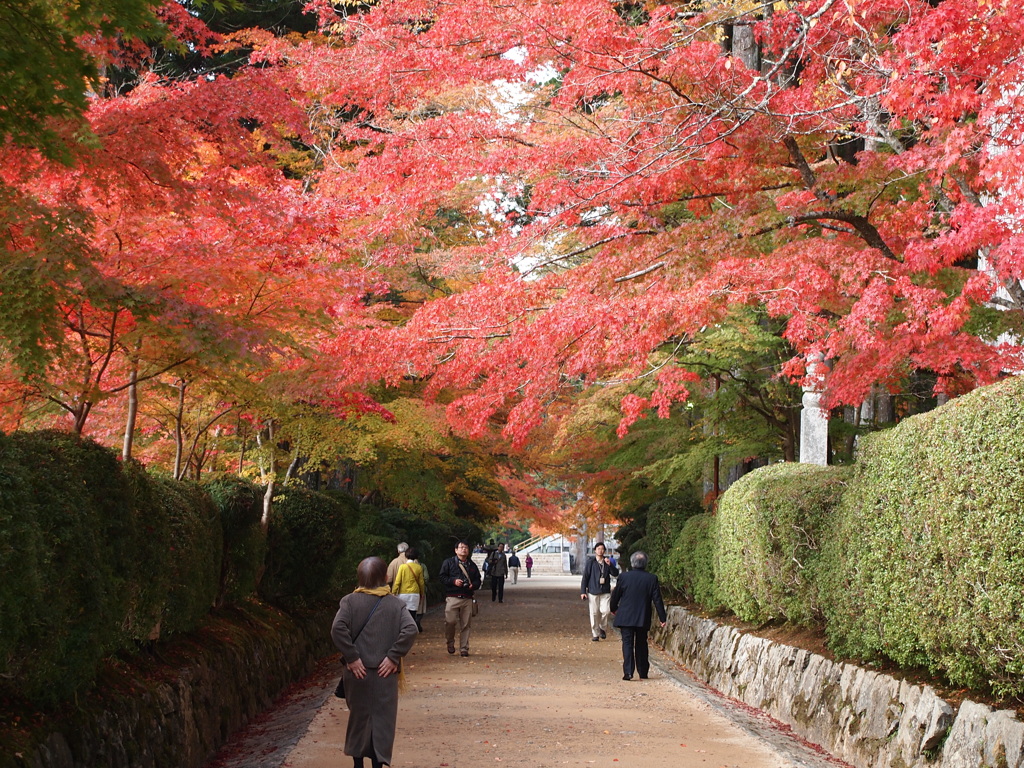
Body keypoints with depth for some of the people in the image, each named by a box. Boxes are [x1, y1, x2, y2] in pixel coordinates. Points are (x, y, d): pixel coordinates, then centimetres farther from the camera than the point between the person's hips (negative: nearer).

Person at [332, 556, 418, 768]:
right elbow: (410, 630, -14)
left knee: (358, 717, 15)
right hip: (384, 672, -1)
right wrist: (393, 656, -9)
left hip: (358, 670, 1)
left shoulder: (350, 601, -1)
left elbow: (338, 628, -16)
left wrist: (351, 657, -10)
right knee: (383, 719, 7)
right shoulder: (395, 604, 0)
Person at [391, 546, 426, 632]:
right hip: (415, 593, 1)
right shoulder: (419, 567, 0)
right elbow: (421, 582, 7)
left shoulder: (402, 566, -8)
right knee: (412, 613, 3)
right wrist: (422, 594, 20)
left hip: (403, 593, -1)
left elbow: (397, 581, -8)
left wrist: (393, 592, -2)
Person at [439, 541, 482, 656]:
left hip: (467, 598, 3)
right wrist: (453, 581, -12)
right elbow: (441, 576, 1)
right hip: (452, 597, -3)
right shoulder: (448, 563, 7)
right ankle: (450, 643, 14)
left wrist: (474, 585, -1)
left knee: (466, 624, 1)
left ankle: (464, 648, 7)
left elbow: (478, 580, 22)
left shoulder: (472, 565, 19)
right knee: (450, 621, -11)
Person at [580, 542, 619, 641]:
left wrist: (609, 565, -13)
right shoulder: (590, 562, 1)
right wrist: (583, 591, -4)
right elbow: (585, 576, 1)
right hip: (593, 591, -1)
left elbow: (615, 573, 4)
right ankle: (595, 634, 12)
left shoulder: (607, 562, 9)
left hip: (605, 592, 1)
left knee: (605, 611, -14)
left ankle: (603, 628, 10)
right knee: (594, 613, 1)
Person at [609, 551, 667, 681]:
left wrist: (613, 608, 24)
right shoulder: (652, 579, -3)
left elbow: (615, 595, 5)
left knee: (627, 644, -1)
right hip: (643, 619, 2)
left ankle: (628, 671, -13)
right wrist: (662, 617, 6)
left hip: (625, 617, -1)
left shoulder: (624, 577, -5)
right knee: (641, 645, 13)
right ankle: (643, 672, 18)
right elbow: (657, 599, -2)